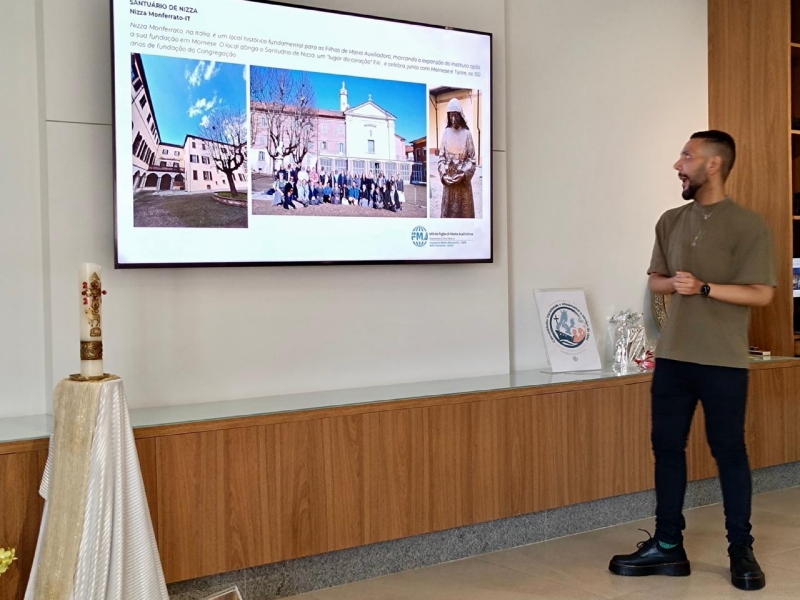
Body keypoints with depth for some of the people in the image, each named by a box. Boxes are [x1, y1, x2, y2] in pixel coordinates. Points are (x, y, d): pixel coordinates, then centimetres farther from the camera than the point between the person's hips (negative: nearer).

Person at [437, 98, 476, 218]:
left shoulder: (467, 133, -4)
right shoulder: (446, 132, 3)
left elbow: (472, 159, -3)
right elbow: (441, 156, 4)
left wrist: (463, 175, -15)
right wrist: (443, 174, -9)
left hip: (463, 180, -2)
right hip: (448, 179, 2)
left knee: (464, 211, 4)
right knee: (448, 211, 7)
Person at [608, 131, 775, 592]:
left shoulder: (748, 225, -5)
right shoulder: (670, 222, 11)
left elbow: (762, 294, -10)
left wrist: (704, 287, -18)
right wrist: (673, 283, -7)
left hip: (724, 362, -5)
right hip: (672, 357, 5)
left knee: (730, 451, 5)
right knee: (667, 447, 7)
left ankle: (742, 551, 20)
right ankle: (668, 546, 18)